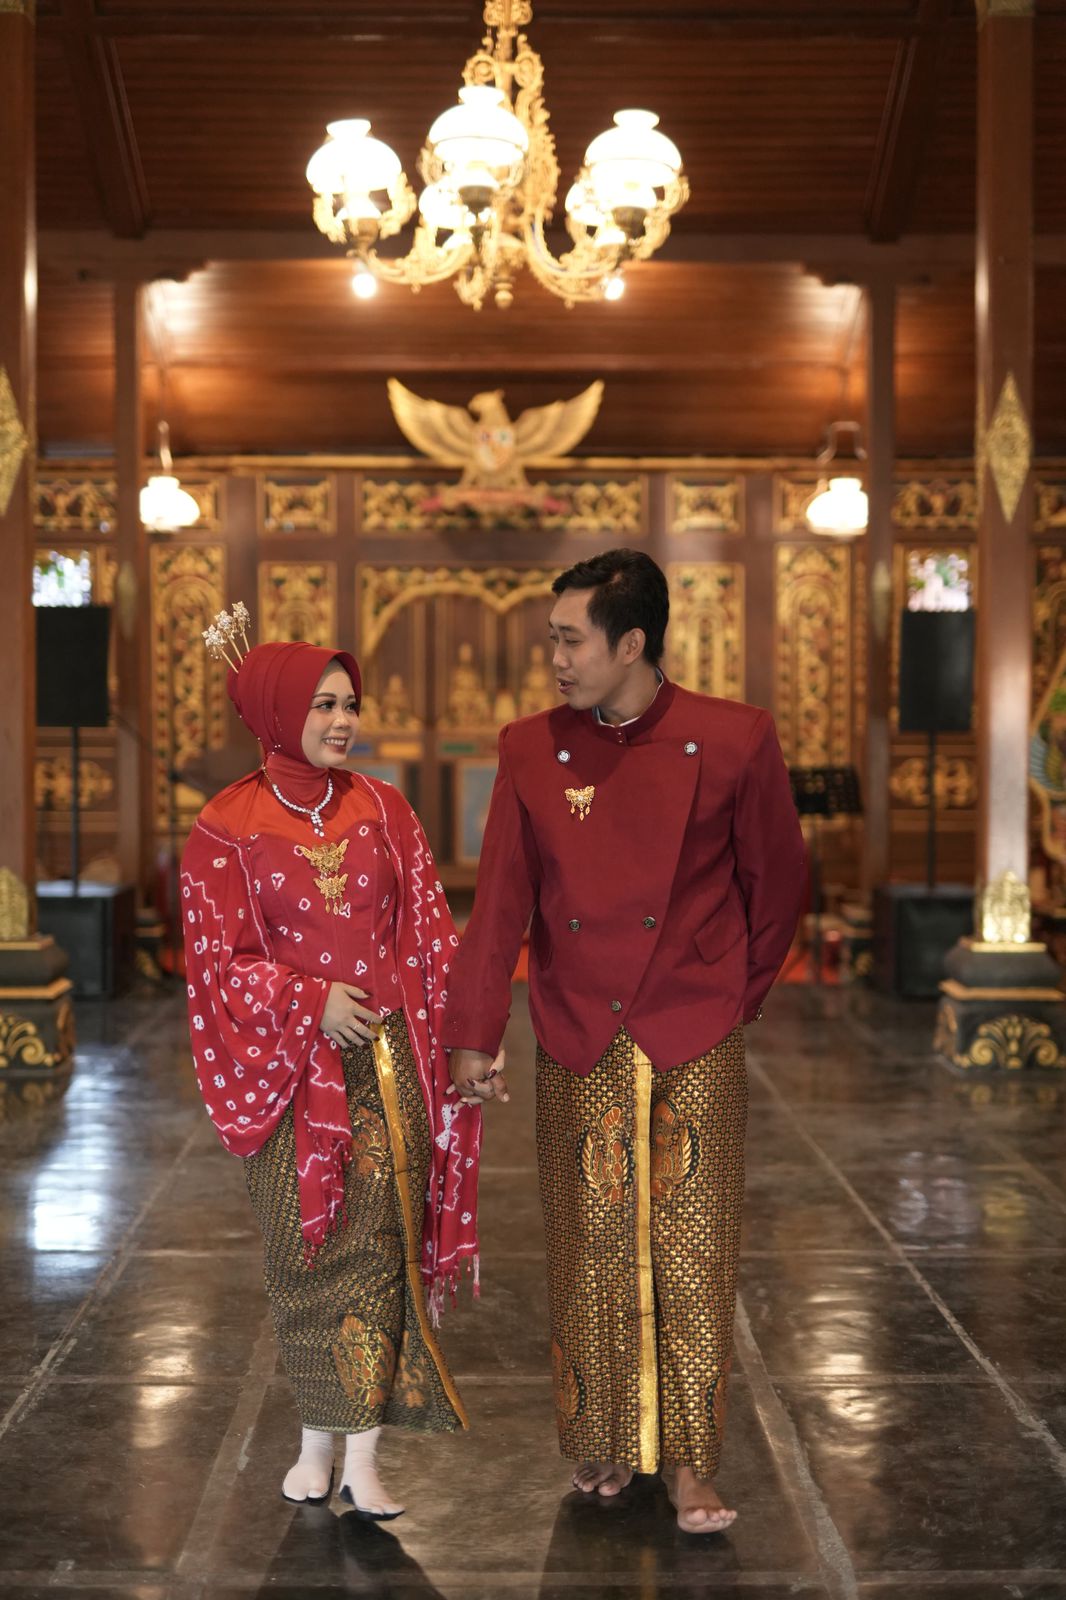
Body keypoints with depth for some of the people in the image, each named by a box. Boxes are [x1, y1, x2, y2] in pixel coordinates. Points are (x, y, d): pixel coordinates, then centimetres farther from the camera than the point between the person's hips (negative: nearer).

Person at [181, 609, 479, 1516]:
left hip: (389, 1062, 1)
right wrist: (312, 1000, -15)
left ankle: (363, 1457, 3)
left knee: (378, 1244, -2)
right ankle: (319, 1439, 21)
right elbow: (219, 958, -3)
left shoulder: (383, 810, 5)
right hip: (289, 1067, -1)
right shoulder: (227, 828, -2)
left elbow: (430, 933, 6)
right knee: (308, 1249, 6)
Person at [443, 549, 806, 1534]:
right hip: (579, 1050, 2)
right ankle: (599, 1445, 26)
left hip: (695, 1048, -2)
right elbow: (499, 900, 2)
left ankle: (691, 1462, 13)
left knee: (692, 1258, 1)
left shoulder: (734, 741, -6)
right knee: (590, 1256, 9)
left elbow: (778, 879, 6)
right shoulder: (532, 750, 0)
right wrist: (473, 1035, 0)